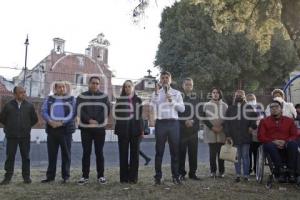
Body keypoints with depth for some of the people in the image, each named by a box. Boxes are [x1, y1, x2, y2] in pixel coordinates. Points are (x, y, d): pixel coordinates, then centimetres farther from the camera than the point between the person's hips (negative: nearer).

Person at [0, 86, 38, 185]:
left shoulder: (29, 106, 2)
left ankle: (26, 176, 16)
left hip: (25, 136, 1)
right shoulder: (8, 105, 1)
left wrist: (27, 126, 7)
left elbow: (35, 119, 11)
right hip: (12, 136, 0)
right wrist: (9, 126, 9)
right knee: (10, 156, 4)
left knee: (25, 157, 6)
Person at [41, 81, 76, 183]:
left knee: (66, 154, 2)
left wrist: (61, 122, -16)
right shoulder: (49, 99, 12)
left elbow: (72, 113, -5)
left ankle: (65, 176, 10)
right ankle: (50, 176, 18)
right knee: (51, 154, 7)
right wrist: (50, 121, -16)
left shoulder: (71, 99, 5)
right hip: (51, 129, 2)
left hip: (66, 129, -2)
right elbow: (44, 111, 1)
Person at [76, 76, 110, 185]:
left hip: (100, 128, 0)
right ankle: (85, 176, 10)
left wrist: (98, 121, -12)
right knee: (86, 152, 4)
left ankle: (101, 176, 11)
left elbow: (106, 111, -2)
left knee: (99, 152, 4)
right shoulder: (82, 96, 6)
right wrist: (89, 120, -14)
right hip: (85, 128, 0)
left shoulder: (104, 97, 6)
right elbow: (79, 111, -4)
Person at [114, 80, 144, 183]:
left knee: (134, 153, 2)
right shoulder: (120, 100, 7)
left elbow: (140, 115, 8)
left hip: (135, 128, 1)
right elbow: (117, 114, 0)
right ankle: (124, 177, 9)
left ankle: (133, 177, 9)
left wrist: (142, 129, 3)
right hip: (123, 129, -1)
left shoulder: (138, 100, 10)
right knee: (123, 153, 2)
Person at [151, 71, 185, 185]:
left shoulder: (176, 93, 12)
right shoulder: (156, 93, 12)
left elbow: (182, 109, 4)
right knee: (159, 151, 2)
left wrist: (172, 101, -8)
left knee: (175, 150, 4)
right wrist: (156, 94, -9)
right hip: (160, 123, 0)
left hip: (173, 123, 0)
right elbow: (152, 108, -2)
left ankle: (175, 176, 12)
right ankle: (158, 176, 8)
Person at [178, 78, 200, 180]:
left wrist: (193, 121, -9)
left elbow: (199, 113, 8)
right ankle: (181, 173, 8)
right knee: (181, 152, -1)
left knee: (193, 152, 4)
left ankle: (193, 173, 14)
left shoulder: (196, 98, 12)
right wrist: (185, 122, -13)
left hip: (193, 129, 3)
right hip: (181, 129, -3)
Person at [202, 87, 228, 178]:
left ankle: (221, 171, 12)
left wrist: (222, 127, -8)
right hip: (211, 133, -1)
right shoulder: (206, 105, 7)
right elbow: (204, 118, 2)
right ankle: (213, 171, 9)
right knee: (212, 153, -1)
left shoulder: (224, 105, 11)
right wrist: (212, 127, -9)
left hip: (222, 133, 1)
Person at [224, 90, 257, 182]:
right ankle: (238, 175, 12)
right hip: (234, 137, 1)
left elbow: (254, 118, 10)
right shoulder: (230, 109, 10)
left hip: (246, 137, -1)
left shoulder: (248, 108, 9)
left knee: (245, 156, 4)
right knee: (237, 157, 5)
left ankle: (246, 175, 12)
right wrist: (227, 135, -4)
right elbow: (226, 123, 4)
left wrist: (252, 126, -7)